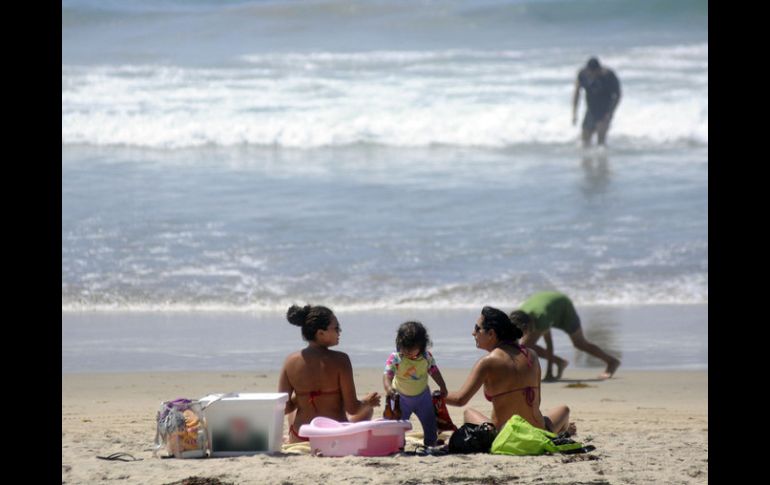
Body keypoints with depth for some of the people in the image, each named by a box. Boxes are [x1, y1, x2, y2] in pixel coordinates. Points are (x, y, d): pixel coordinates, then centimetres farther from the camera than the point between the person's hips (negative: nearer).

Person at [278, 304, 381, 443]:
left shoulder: (291, 361, -8)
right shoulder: (339, 360, -18)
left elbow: (284, 408, -4)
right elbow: (352, 408, -16)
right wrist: (367, 402, 6)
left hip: (299, 439, 4)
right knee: (367, 409, 30)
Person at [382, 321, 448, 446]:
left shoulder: (426, 357, -17)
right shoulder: (395, 358, -27)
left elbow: (434, 371, 0)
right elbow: (387, 374, -36)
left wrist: (442, 387, 6)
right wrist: (388, 387, -57)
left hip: (423, 396, 3)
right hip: (401, 397, -3)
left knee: (430, 423, 13)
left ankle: (430, 444, 30)